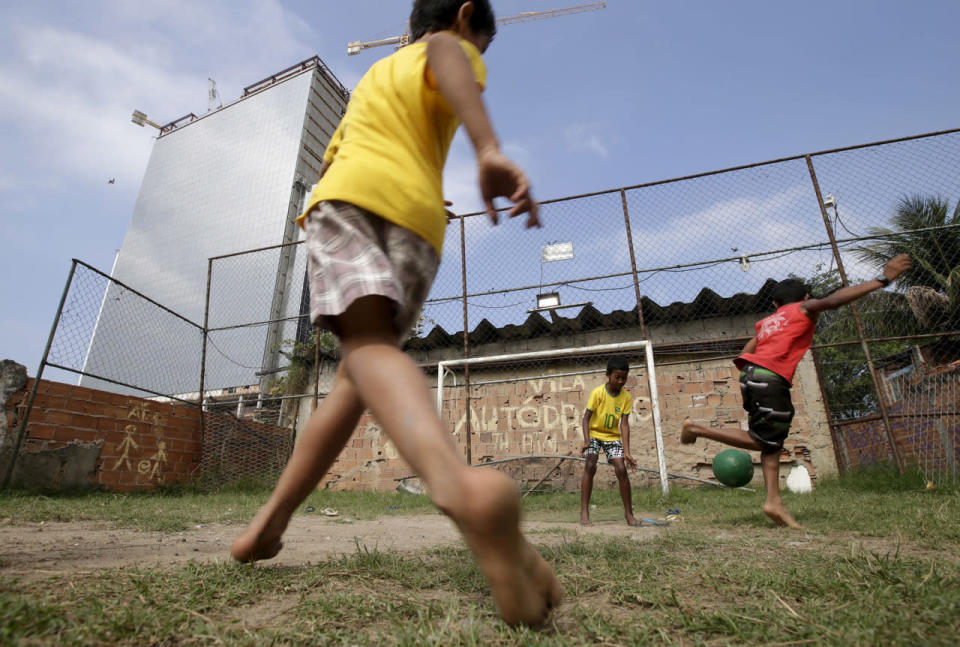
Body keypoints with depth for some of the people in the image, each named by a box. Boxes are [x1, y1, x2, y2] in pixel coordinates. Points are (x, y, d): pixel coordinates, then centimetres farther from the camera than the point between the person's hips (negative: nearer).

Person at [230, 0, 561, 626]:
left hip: (345, 194, 3)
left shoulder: (374, 72, 40)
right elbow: (443, 50, -7)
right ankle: (269, 521, 10)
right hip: (416, 217, -2)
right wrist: (489, 148, -24)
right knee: (354, 381, 7)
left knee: (367, 345, -24)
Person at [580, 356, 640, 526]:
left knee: (621, 470, -10)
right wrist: (586, 441, -32)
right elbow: (586, 418, -17)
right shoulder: (598, 392, -19)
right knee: (590, 467, -21)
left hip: (612, 436, 3)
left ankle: (629, 513, 7)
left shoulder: (626, 396, -10)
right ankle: (584, 513, -17)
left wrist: (626, 452, -17)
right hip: (594, 433, -3)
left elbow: (624, 424, -11)